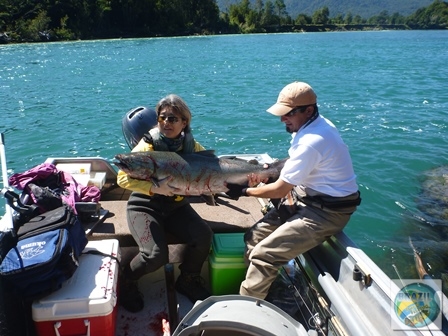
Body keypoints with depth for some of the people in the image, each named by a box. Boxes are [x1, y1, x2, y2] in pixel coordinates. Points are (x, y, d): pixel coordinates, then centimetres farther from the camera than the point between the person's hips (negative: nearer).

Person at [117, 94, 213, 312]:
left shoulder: (191, 146, -3)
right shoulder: (148, 145, -16)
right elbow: (123, 178, -23)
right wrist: (155, 188, -33)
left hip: (176, 206, 4)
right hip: (144, 206, -4)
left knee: (203, 236, -20)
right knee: (156, 255, -24)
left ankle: (188, 280, 10)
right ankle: (127, 282, 11)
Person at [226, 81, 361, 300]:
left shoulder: (311, 142, -27)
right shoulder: (315, 124, 2)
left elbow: (280, 190, -18)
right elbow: (295, 165, 17)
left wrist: (244, 191, -5)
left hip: (327, 212, -10)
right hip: (305, 197, 10)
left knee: (263, 254, -18)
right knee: (254, 236, 3)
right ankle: (252, 294, 12)